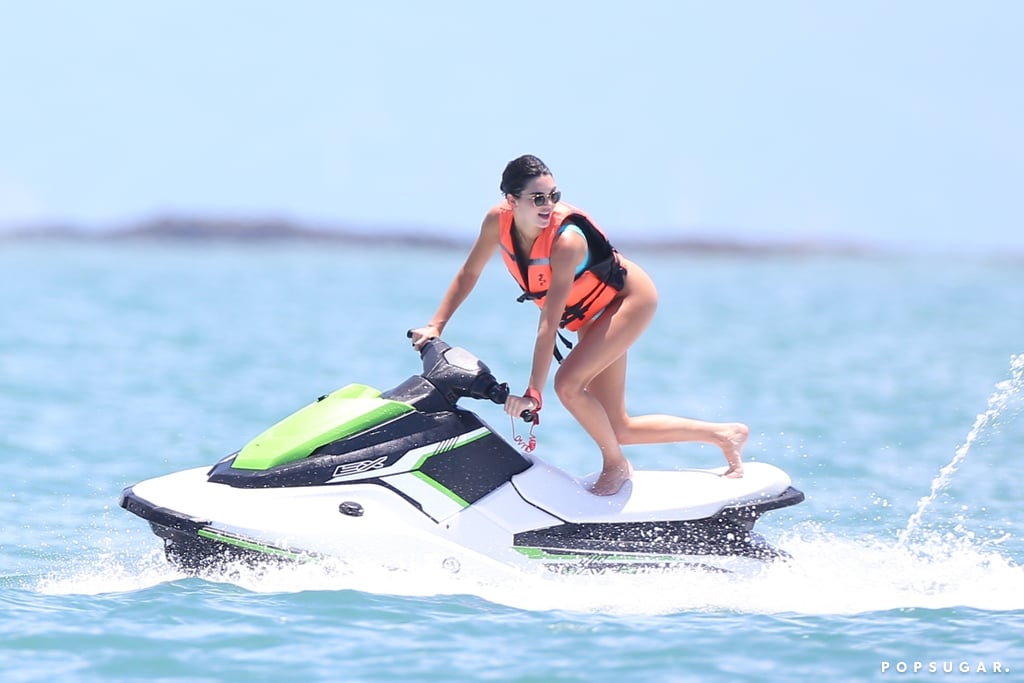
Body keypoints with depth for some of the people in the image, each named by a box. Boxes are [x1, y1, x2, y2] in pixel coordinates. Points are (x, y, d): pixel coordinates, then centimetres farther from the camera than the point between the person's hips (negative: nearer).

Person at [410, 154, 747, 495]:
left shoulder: (567, 240, -36)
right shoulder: (498, 220, -18)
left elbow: (549, 323, -39)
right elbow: (468, 273, -1)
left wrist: (533, 394, -41)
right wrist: (436, 326, -10)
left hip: (629, 298, -7)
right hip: (590, 314, 7)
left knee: (568, 384, -27)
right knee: (618, 429, 6)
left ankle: (616, 465, -3)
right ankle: (725, 434, 21)